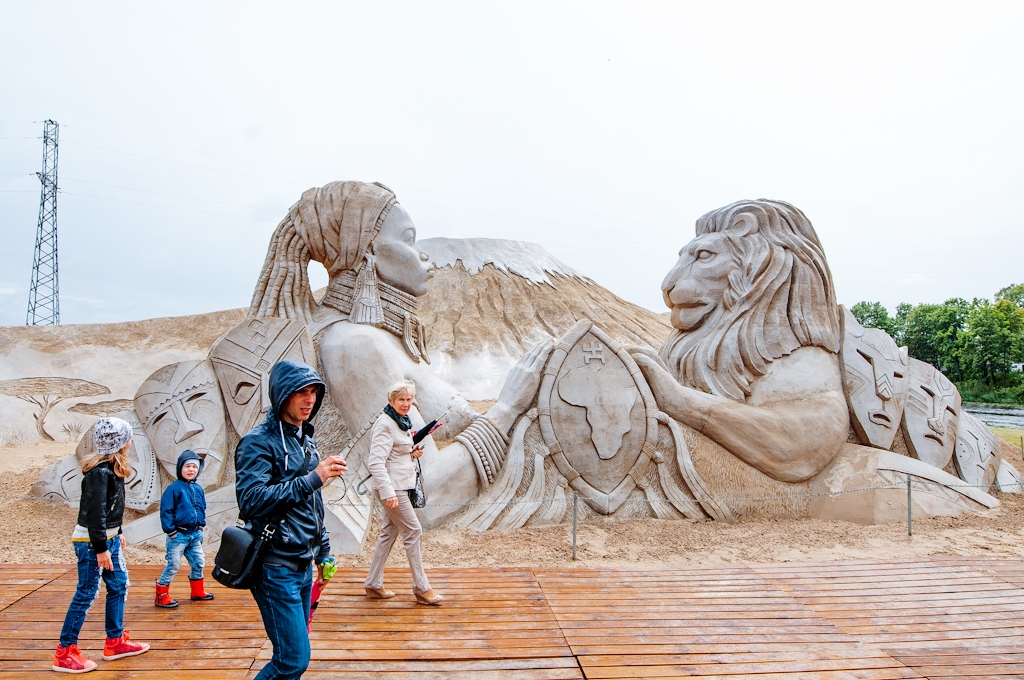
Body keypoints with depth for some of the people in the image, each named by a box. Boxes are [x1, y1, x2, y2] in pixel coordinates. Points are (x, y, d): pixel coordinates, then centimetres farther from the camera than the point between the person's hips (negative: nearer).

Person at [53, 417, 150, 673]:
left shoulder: (112, 467, 8)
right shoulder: (100, 472, -22)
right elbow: (94, 512, -24)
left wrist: (117, 532, 23)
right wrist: (101, 548, -22)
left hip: (108, 537, 10)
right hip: (92, 542, -10)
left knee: (119, 586, 13)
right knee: (86, 594, -2)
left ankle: (115, 642, 23)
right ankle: (64, 653, 10)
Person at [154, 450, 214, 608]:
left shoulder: (198, 489, 7)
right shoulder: (174, 488, -13)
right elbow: (165, 510, -14)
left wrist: (201, 526, 10)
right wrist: (170, 531, -15)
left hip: (195, 534, 7)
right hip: (178, 535, -7)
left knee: (198, 562, 14)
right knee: (173, 565, 0)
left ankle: (197, 591, 30)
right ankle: (161, 596, 13)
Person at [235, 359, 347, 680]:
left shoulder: (305, 439, 13)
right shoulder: (259, 442, -13)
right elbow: (251, 500, -26)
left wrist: (323, 552, 20)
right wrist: (312, 479, -28)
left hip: (302, 566, 8)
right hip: (276, 567, -8)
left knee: (295, 653, 15)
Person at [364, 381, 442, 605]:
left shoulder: (401, 422, 13)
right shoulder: (385, 424, -17)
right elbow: (376, 461, -23)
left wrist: (413, 453, 5)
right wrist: (387, 492, -29)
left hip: (401, 485, 10)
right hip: (392, 487, -10)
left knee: (389, 532, 13)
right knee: (414, 531, -4)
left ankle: (373, 584, 23)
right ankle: (421, 588, 5)